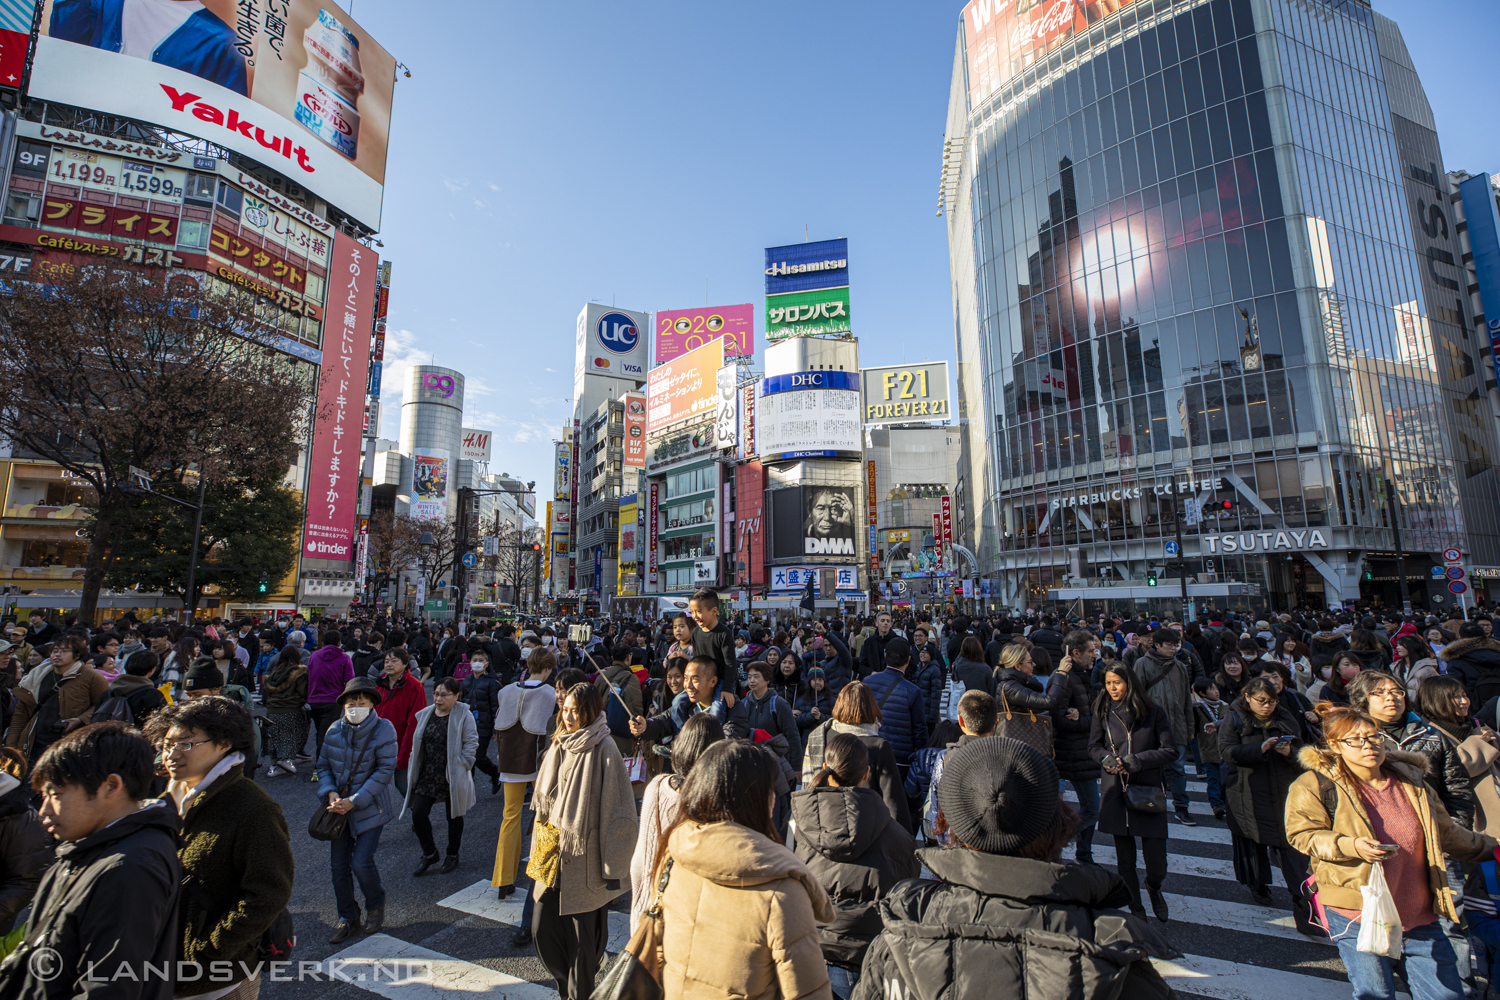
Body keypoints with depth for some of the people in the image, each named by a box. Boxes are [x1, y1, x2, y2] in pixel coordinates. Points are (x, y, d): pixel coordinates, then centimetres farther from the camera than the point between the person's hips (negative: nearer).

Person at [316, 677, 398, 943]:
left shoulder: (383, 730, -15)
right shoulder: (335, 730, -1)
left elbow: (385, 770, -16)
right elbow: (323, 766, 7)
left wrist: (354, 801, -19)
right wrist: (331, 793, -11)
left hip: (371, 807, -5)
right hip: (339, 808, 5)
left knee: (361, 862, -8)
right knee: (338, 865, 9)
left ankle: (376, 906, 23)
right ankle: (347, 918, 31)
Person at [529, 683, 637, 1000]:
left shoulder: (604, 750, -16)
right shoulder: (558, 748, 5)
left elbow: (616, 810, -16)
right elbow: (542, 803, 15)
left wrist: (611, 865, -15)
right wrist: (541, 845, 14)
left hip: (585, 860, -6)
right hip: (553, 855, 6)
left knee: (582, 937, 6)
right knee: (542, 929, 13)